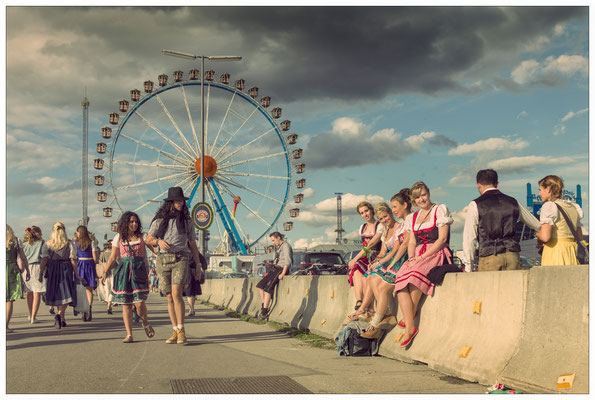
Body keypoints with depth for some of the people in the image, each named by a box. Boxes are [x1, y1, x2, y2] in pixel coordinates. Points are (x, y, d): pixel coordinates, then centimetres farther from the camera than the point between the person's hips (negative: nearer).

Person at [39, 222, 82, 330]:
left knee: (57, 295, 15)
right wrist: (76, 275, 0)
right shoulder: (69, 244, -3)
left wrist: (41, 272, -3)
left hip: (52, 270, 3)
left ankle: (62, 319, 25)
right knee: (66, 294, -2)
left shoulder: (47, 244, 1)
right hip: (66, 270, -3)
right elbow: (73, 261, -5)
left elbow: (44, 259, -6)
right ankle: (59, 314, -27)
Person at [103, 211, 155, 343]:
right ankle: (129, 335, 2)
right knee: (126, 304, -1)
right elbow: (112, 258, 11)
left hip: (139, 271, -1)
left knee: (139, 302, -13)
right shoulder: (119, 238, 9)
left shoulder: (141, 237, 8)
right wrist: (105, 273, 1)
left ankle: (146, 323, 16)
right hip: (123, 272, 1)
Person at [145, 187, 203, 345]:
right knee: (170, 298, 4)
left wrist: (198, 265, 13)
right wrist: (159, 241, -12)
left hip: (181, 259, -2)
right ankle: (176, 332, 12)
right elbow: (148, 239, 11)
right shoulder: (160, 220, 8)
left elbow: (193, 244, 16)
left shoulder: (187, 221, 10)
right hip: (163, 260, 2)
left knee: (176, 293, -19)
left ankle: (181, 331, -16)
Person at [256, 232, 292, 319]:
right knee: (260, 285, 1)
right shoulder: (278, 247, 22)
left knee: (267, 288, -21)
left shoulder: (286, 246, -8)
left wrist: (282, 274, -25)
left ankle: (265, 311, -21)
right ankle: (263, 306, -3)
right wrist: (271, 264, 5)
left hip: (282, 269, -10)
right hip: (276, 269, 10)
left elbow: (288, 261, -18)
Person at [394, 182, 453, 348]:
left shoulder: (440, 209, 4)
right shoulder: (414, 216, 22)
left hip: (437, 254, -5)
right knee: (401, 278, -26)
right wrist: (411, 257, -3)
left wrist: (422, 257, -13)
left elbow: (442, 239, -6)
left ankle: (409, 315, -22)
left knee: (415, 273, -36)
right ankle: (410, 327, -32)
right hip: (418, 256, 5)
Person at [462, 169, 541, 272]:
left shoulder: (475, 205, 2)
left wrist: (468, 267, 4)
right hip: (513, 256, 4)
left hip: (489, 257, -4)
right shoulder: (513, 202, 15)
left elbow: (469, 237, -1)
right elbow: (537, 225, 27)